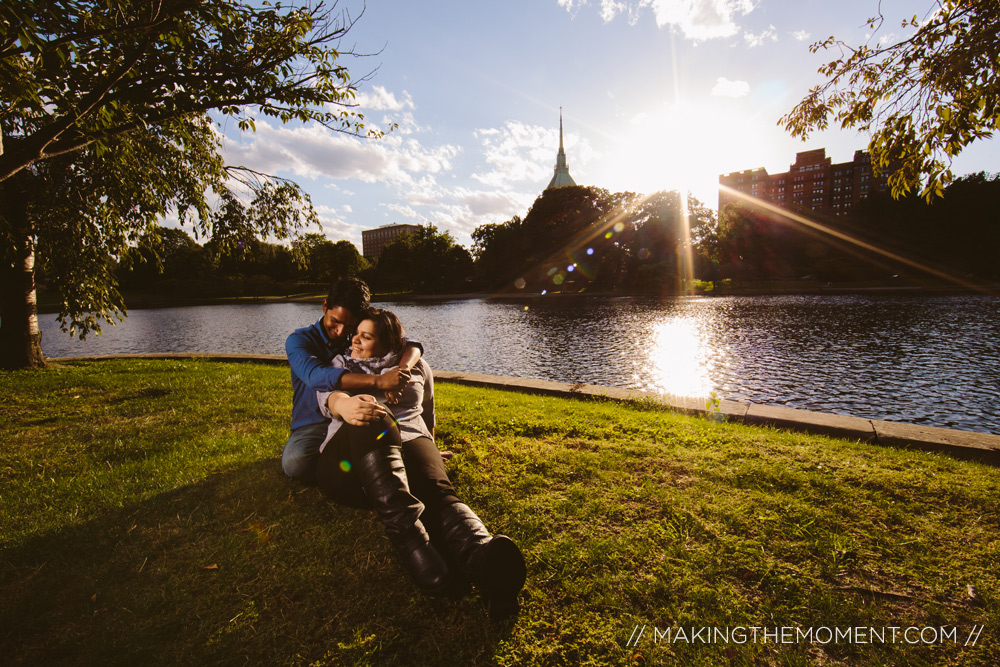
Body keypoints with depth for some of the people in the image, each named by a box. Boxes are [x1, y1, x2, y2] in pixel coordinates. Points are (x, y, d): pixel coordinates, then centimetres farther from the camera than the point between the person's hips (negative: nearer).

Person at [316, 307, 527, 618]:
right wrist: (344, 404, -23)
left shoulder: (416, 367, 26)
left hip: (409, 439, 1)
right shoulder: (341, 364, 25)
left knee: (436, 489, -35)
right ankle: (409, 536, -57)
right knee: (372, 420, -38)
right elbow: (327, 394, 0)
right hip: (350, 454, -1)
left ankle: (483, 561, -66)